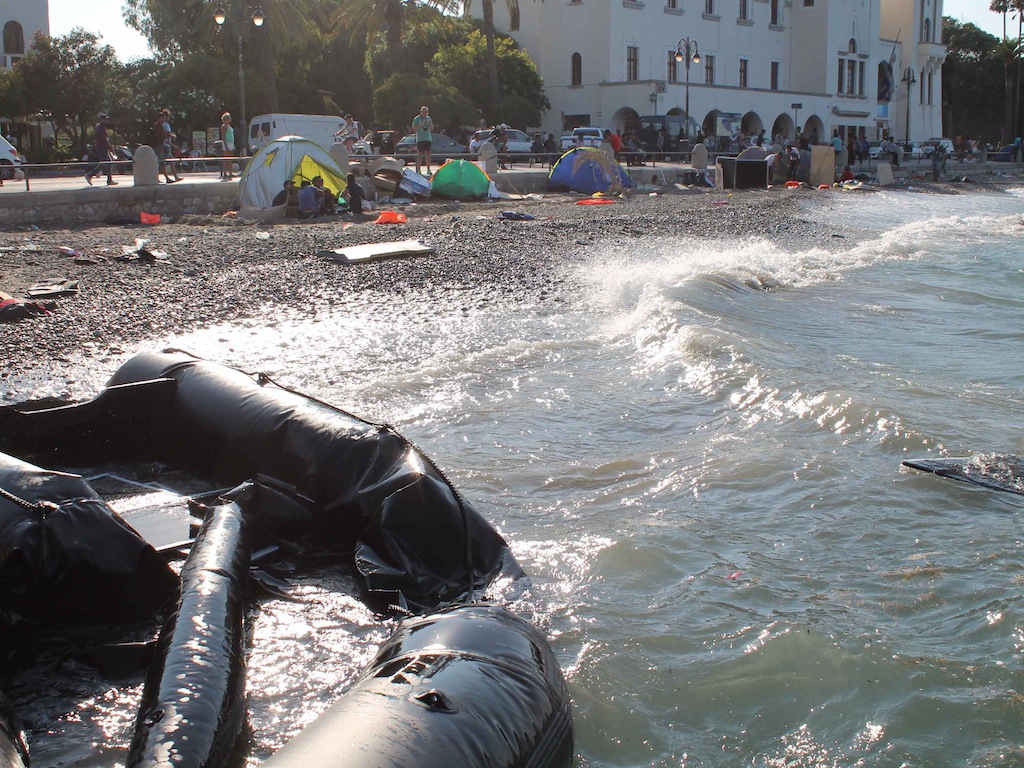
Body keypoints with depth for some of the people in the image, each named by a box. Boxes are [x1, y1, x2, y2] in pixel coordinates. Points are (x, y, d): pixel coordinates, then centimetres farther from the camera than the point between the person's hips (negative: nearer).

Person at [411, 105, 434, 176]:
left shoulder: (428, 118, 14)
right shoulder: (416, 119, 0)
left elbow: (432, 129, 15)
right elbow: (414, 129, -3)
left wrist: (429, 125, -6)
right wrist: (421, 125, -15)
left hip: (428, 138, 4)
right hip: (420, 139, -4)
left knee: (428, 154, 2)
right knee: (420, 154, -6)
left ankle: (428, 169, 6)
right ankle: (418, 169, -2)